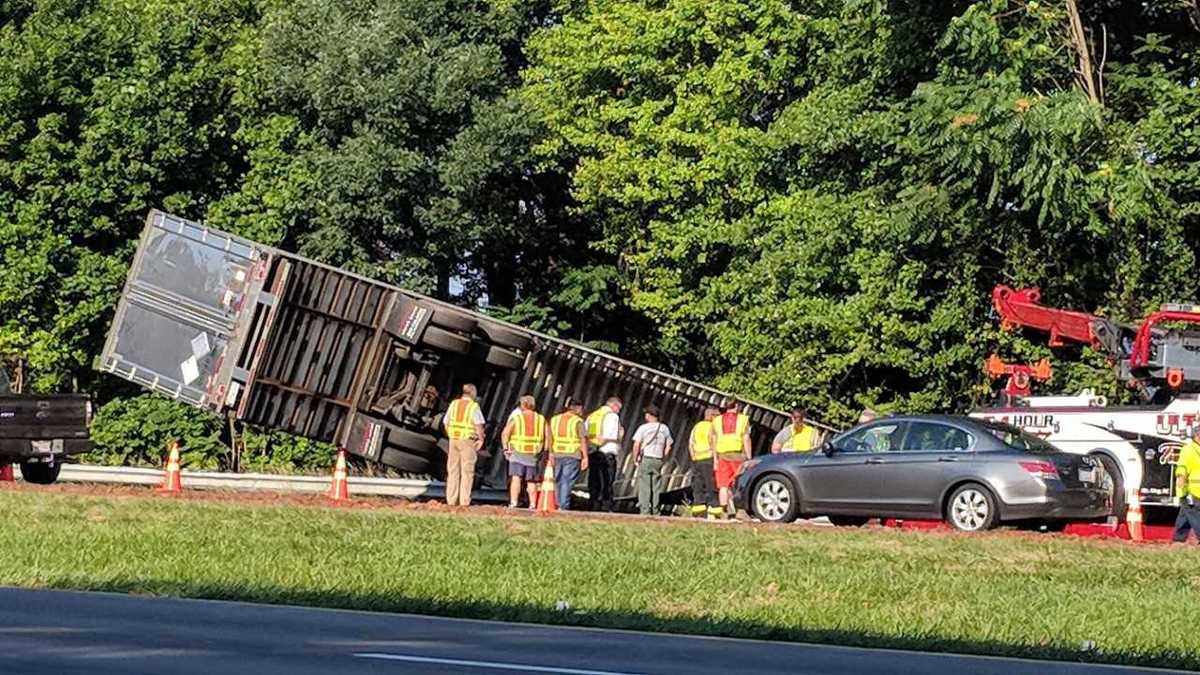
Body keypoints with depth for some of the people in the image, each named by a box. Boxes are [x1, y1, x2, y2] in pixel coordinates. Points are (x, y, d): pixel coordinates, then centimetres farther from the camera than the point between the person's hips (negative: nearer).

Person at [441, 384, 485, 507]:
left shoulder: (453, 404, 8)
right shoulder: (474, 406, -7)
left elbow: (445, 423, 10)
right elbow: (479, 425, -12)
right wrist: (481, 439, -2)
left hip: (453, 440, 5)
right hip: (467, 441, -5)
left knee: (452, 471, 9)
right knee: (467, 472, -1)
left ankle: (451, 500, 8)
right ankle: (464, 501, -4)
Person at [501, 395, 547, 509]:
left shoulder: (515, 418, 0)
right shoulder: (541, 419, 9)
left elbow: (505, 434, -8)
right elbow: (547, 437, 5)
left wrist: (505, 448, -3)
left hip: (517, 453, -3)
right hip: (535, 455, 3)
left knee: (516, 478, -8)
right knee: (531, 481, 12)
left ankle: (513, 503, -19)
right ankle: (533, 505, 11)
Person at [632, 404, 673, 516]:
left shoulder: (643, 428, -4)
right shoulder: (664, 429, 9)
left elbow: (636, 445, -10)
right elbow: (668, 447, 10)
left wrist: (635, 460, -2)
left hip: (645, 459, -4)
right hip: (658, 460, 4)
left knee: (644, 487, -3)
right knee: (656, 488, 7)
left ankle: (645, 511, -9)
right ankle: (655, 511, 4)